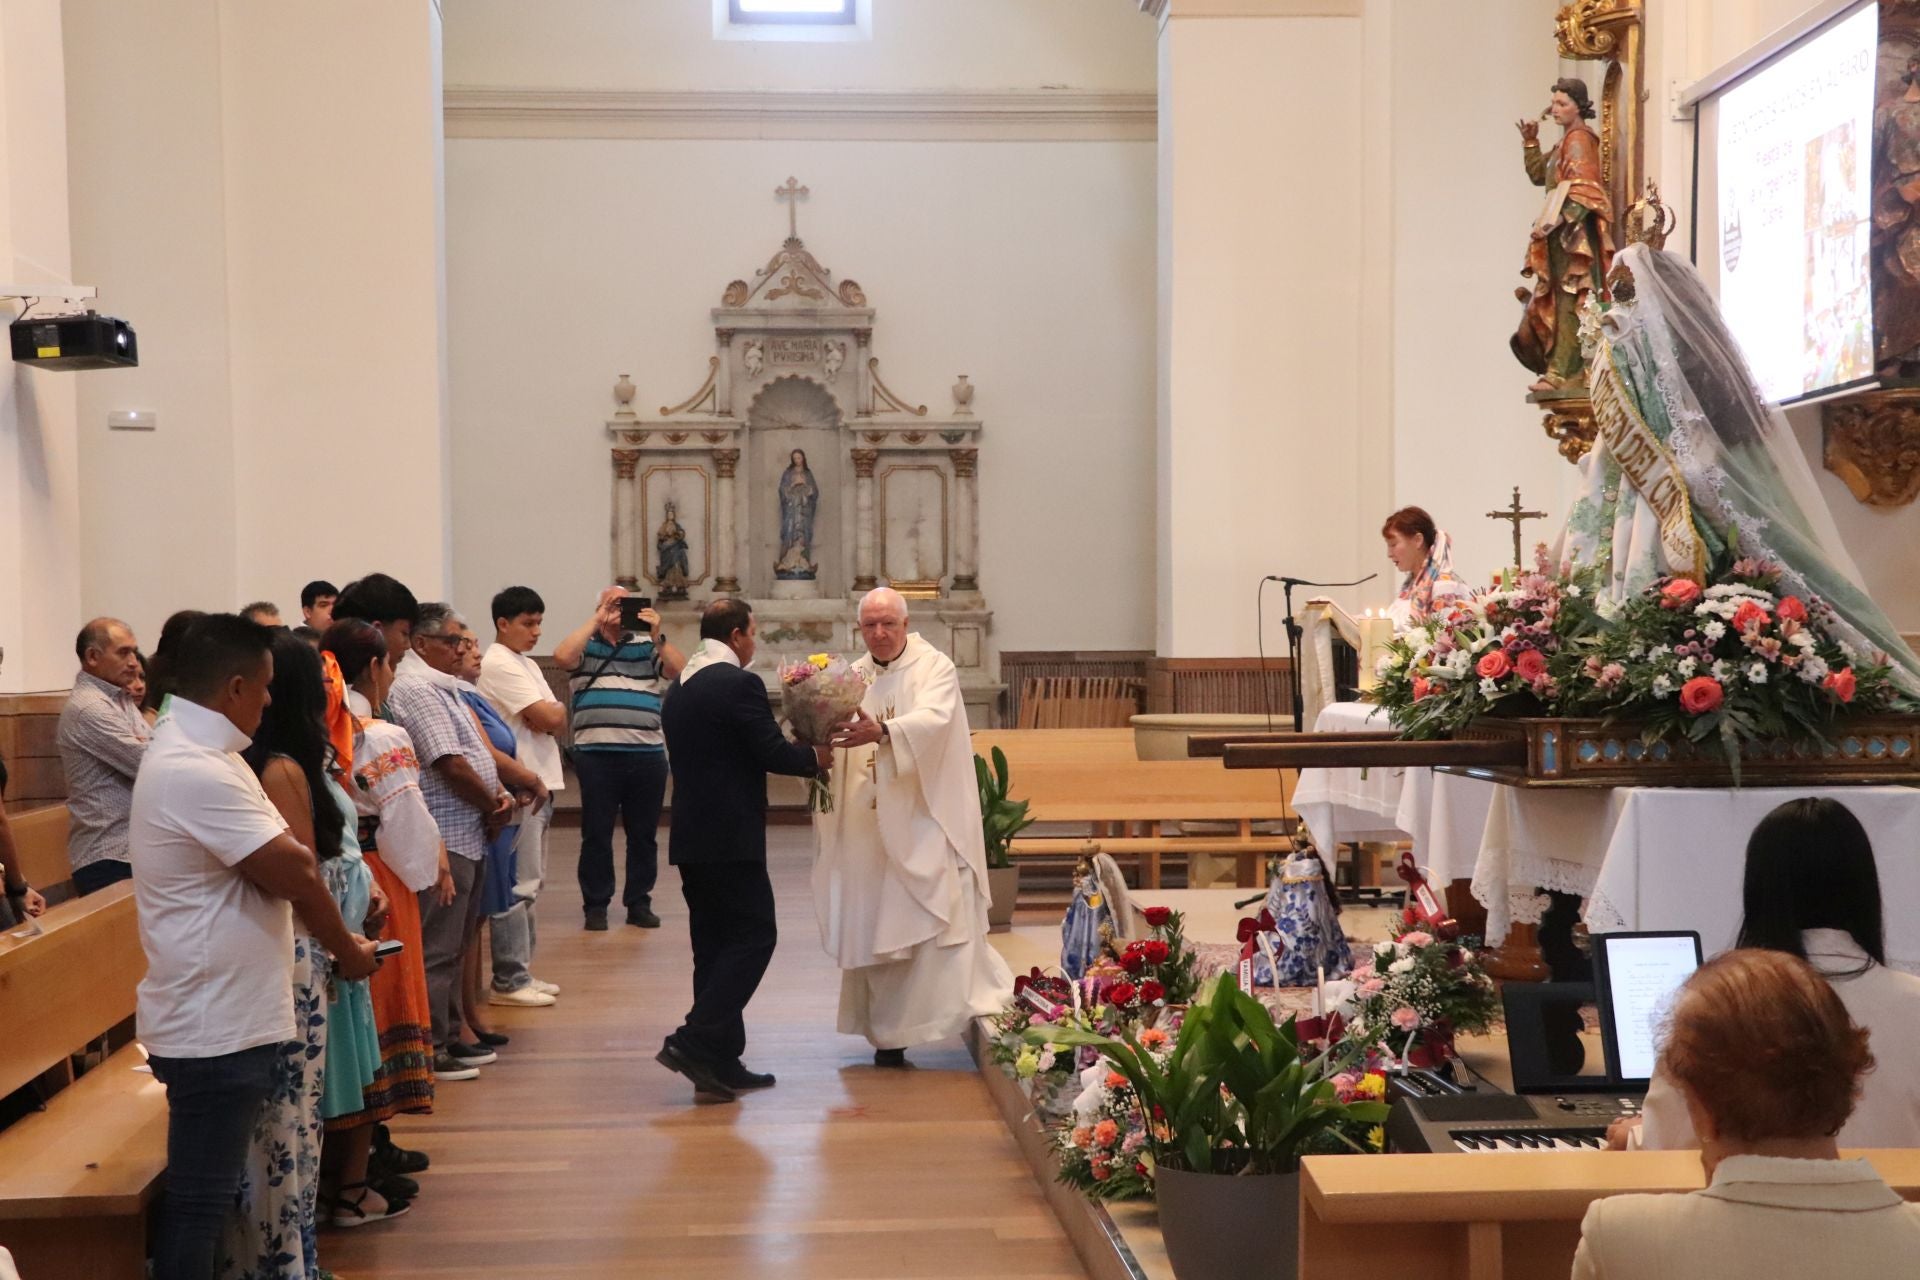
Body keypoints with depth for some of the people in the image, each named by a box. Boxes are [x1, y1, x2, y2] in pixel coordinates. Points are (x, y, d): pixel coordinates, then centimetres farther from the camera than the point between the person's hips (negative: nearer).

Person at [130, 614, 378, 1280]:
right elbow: (292, 873, -20)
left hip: (220, 1015, 10)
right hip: (215, 1025, -10)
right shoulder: (198, 773, -24)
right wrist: (347, 949, -5)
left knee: (206, 1191, 20)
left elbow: (286, 861, 11)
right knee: (200, 1198, 0)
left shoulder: (189, 751, 11)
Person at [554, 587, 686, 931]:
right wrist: (595, 621, -9)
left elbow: (680, 671, 0)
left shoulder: (648, 645, 12)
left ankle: (639, 903, 18)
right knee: (596, 834, 4)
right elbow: (562, 656, -14)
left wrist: (657, 636, -11)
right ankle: (596, 905, 13)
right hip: (597, 755, -2)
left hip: (648, 755, 2)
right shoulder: (585, 645, 7)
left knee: (644, 834, 8)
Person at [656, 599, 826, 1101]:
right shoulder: (739, 683, -12)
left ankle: (719, 1062, 13)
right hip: (730, 838, -9)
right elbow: (771, 752, -15)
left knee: (715, 945, 11)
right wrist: (817, 757, 3)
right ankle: (695, 1041, -11)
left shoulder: (679, 688, 15)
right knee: (753, 937, -3)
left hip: (690, 837, 9)